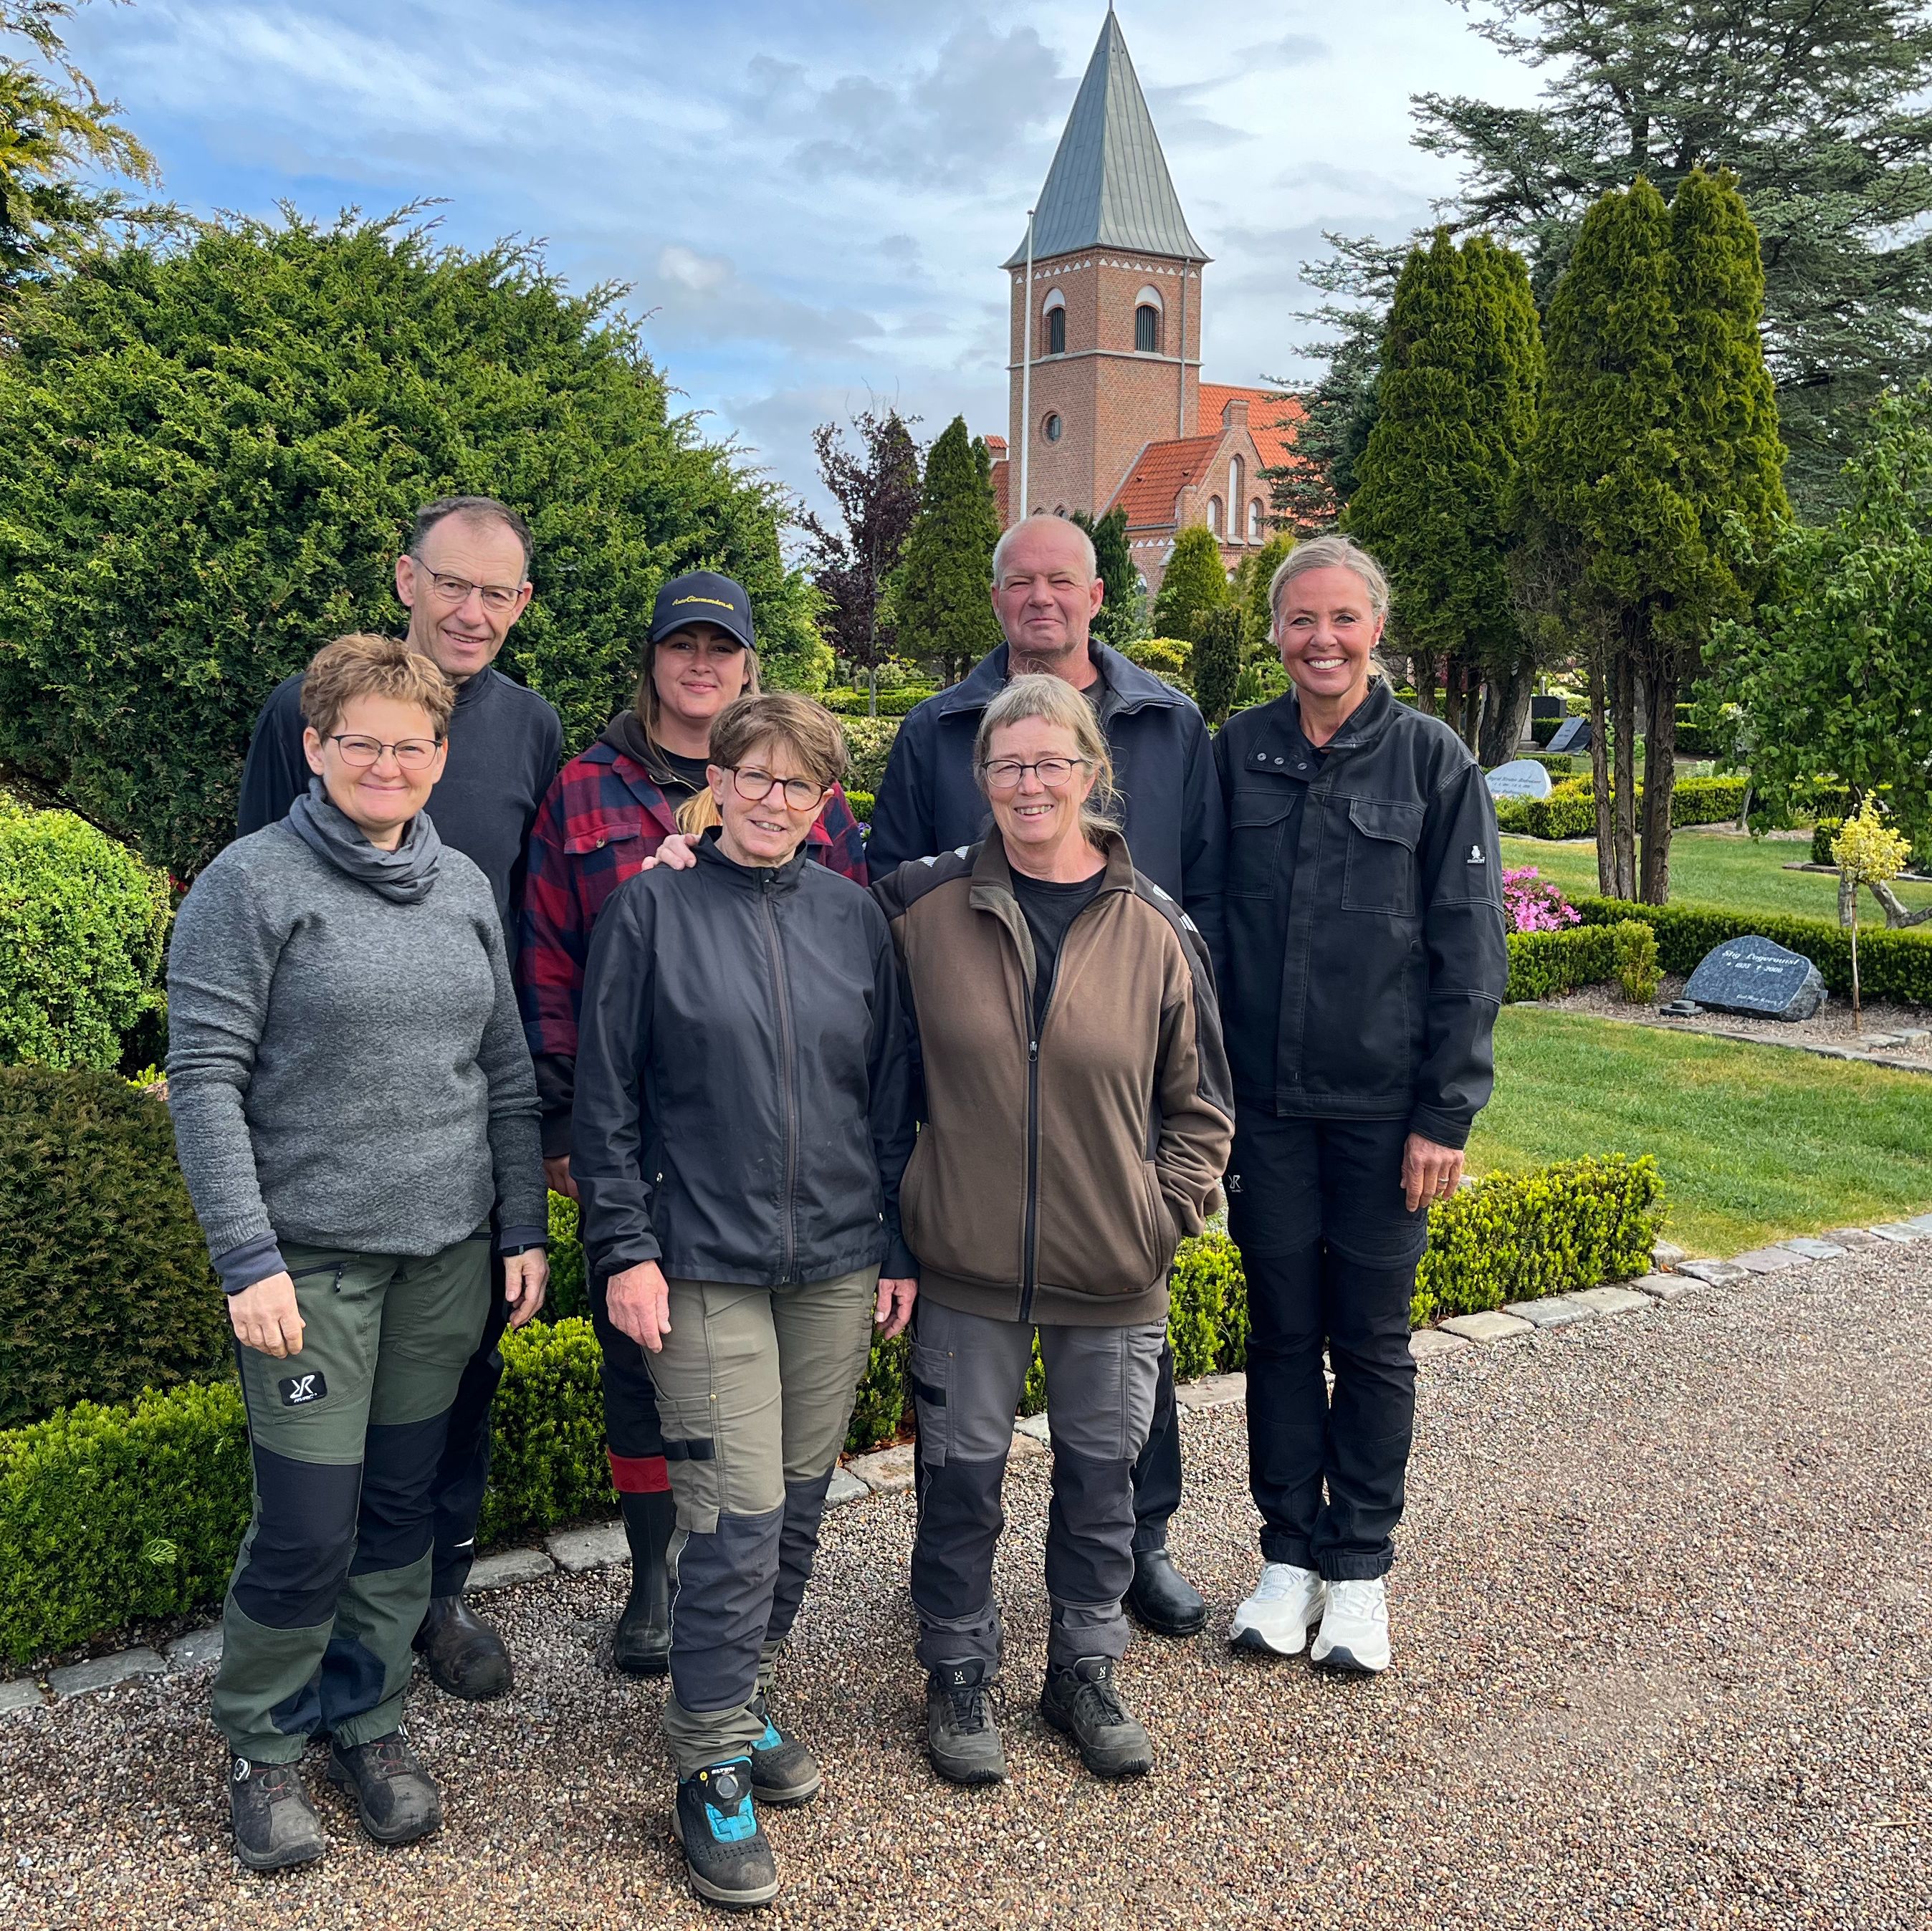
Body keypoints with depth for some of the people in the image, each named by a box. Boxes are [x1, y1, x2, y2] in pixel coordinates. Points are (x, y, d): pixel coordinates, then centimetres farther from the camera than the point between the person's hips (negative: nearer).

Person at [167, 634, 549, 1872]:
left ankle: (368, 1718, 33)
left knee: (403, 1510, 13)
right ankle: (263, 1744, 25)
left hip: (449, 1257, 5)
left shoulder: (466, 887, 8)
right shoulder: (253, 885, -7)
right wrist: (250, 1259, -16)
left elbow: (508, 1075, 11)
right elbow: (205, 1080, -11)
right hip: (311, 1260, -4)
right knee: (307, 1531, 0)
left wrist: (524, 1232, 7)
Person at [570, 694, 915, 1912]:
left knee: (801, 1500, 13)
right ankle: (714, 1767, 11)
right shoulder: (652, 910, -3)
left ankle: (749, 1692, 34)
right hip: (706, 1264, -4)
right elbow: (606, 1097, -3)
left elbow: (893, 1092, 10)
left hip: (839, 1263, 4)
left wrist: (898, 1245, 8)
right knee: (736, 1515, -5)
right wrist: (625, 1249, -8)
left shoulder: (853, 918, 6)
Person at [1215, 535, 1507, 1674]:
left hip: (1384, 1106, -2)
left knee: (1372, 1338, 9)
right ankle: (1290, 1553, 26)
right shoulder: (1239, 753, 3)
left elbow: (1470, 948, -4)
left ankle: (1360, 1568, 25)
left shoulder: (1432, 759, -4)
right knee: (1282, 1330, 11)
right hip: (1265, 1102, 2)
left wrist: (1448, 1113, -9)